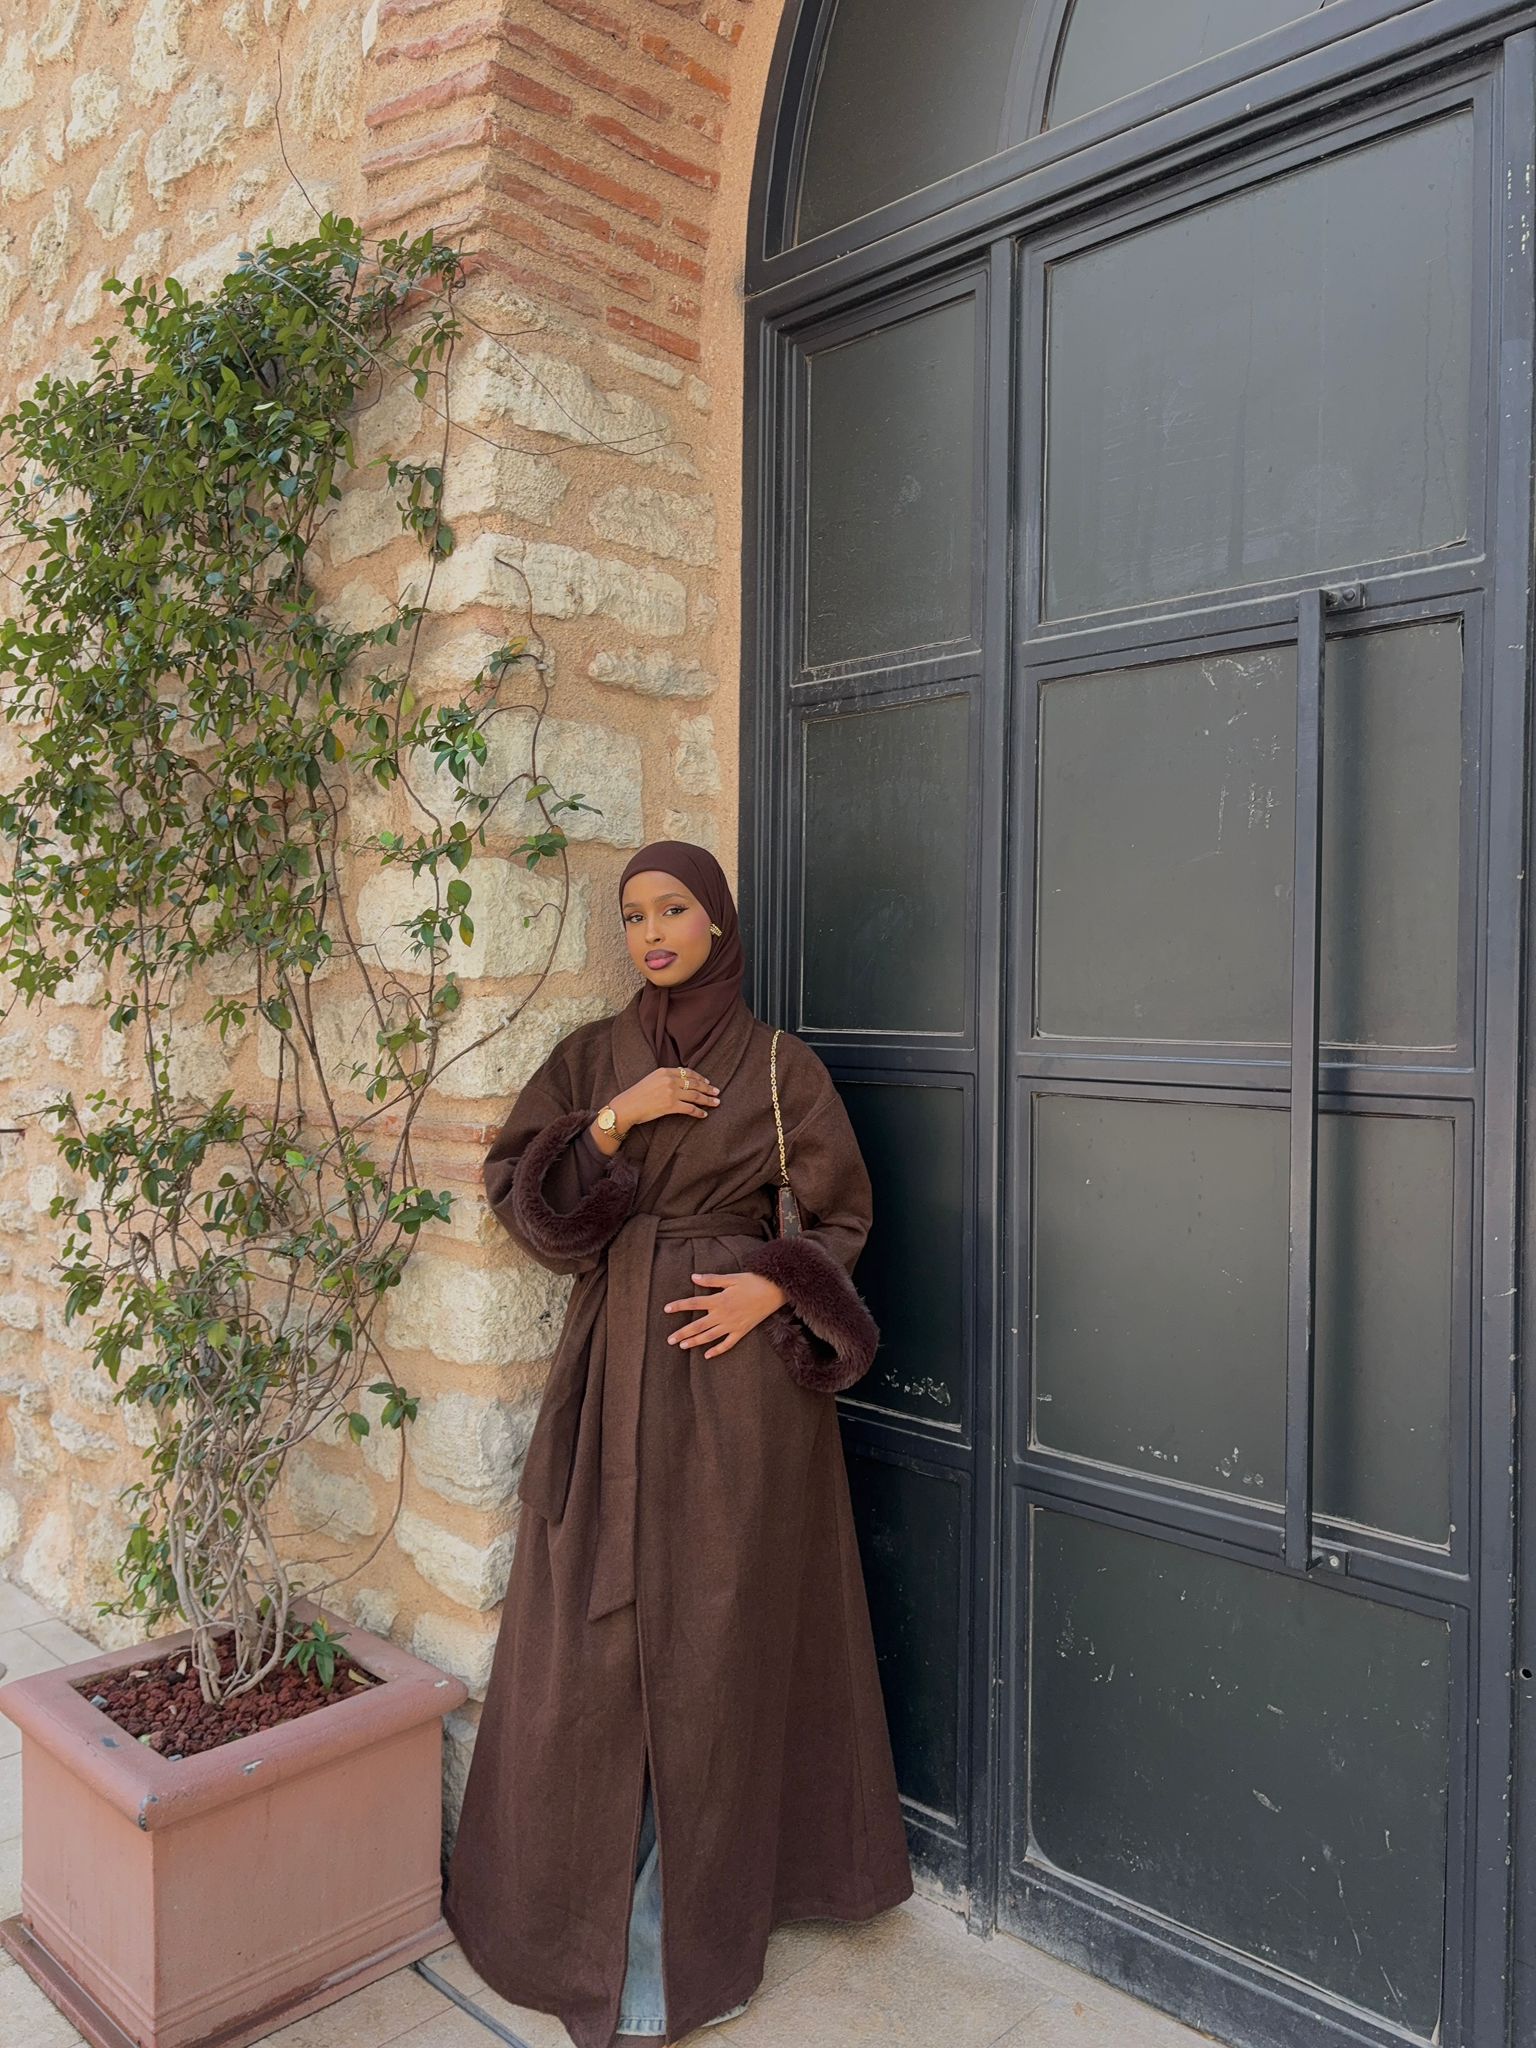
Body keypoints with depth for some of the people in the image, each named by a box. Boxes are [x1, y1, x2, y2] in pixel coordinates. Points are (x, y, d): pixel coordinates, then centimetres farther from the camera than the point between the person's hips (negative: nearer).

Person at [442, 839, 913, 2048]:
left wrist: (773, 1287, -14)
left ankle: (692, 1913, 24)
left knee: (716, 1631, 5)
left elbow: (842, 1216, 3)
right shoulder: (592, 1058, 7)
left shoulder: (779, 1065, -1)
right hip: (613, 1363, 3)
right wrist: (614, 1122, -13)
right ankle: (586, 1894, 29)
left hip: (736, 1368, -2)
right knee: (596, 1631, 8)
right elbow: (514, 1188, 0)